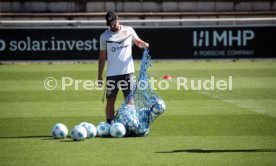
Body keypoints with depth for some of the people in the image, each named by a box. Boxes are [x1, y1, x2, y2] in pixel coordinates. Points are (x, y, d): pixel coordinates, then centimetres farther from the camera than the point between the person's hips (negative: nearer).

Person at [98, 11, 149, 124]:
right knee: (110, 101, 3)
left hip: (127, 72, 0)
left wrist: (143, 44, -9)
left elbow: (138, 42, 17)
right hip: (111, 74, 0)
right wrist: (99, 77, 5)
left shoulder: (128, 30, 4)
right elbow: (102, 57, 7)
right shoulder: (104, 36, 3)